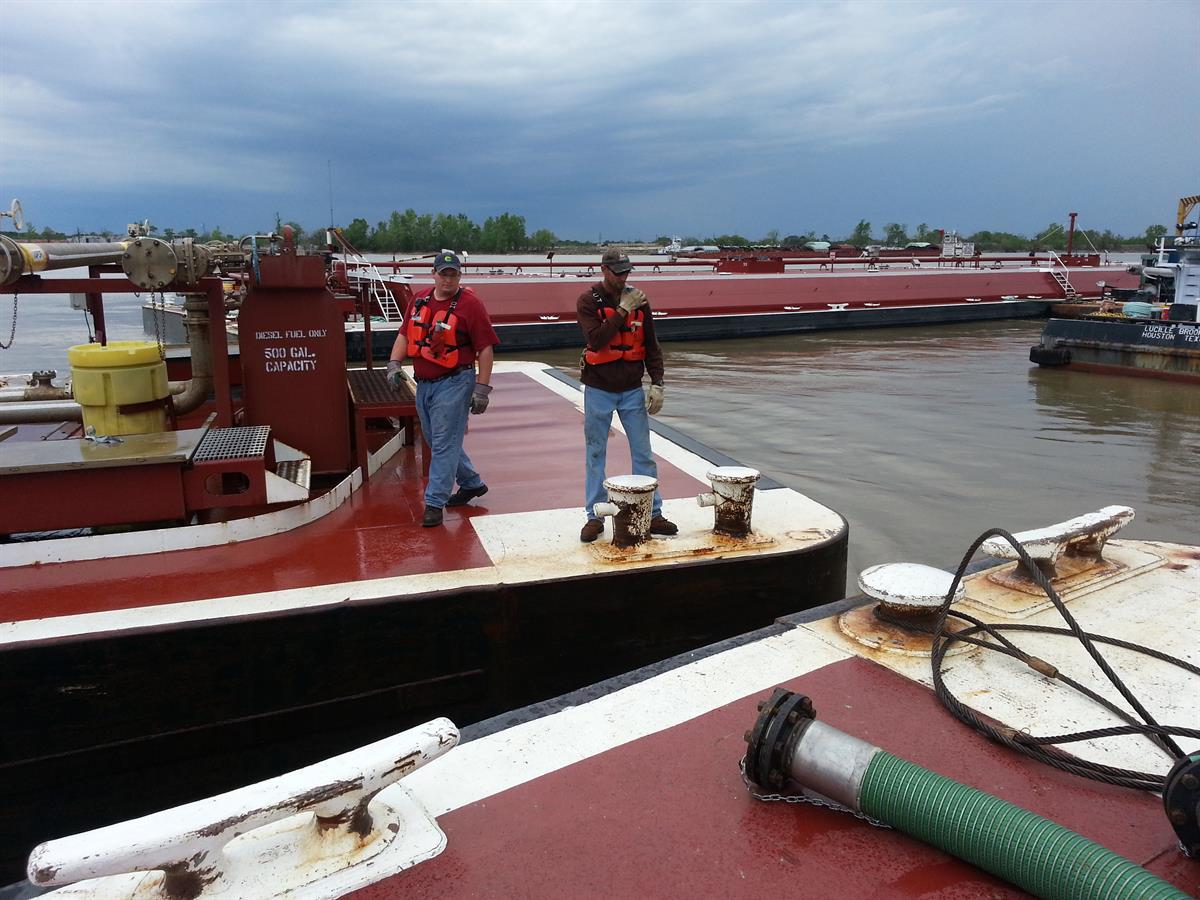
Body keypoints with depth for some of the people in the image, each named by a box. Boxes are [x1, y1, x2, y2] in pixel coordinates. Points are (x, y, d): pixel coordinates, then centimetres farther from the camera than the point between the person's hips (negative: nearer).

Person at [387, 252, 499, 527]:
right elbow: (404, 335, 16)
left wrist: (482, 388, -14)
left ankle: (434, 502, 3)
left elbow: (485, 348, -11)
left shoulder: (470, 303, -10)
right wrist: (394, 364, 1)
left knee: (444, 444, -5)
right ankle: (472, 483, 35)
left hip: (453, 383, -8)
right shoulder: (420, 300, 9)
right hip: (423, 383, 8)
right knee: (436, 440, 17)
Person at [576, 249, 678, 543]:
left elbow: (651, 345, 5)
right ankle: (595, 516, 15)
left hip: (632, 390, 2)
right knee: (595, 455, 5)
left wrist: (657, 383, -3)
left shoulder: (638, 300, 3)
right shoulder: (588, 301, -6)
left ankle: (652, 514, 12)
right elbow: (595, 340, -21)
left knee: (644, 454, 4)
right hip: (598, 390, -2)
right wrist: (622, 310, -21)